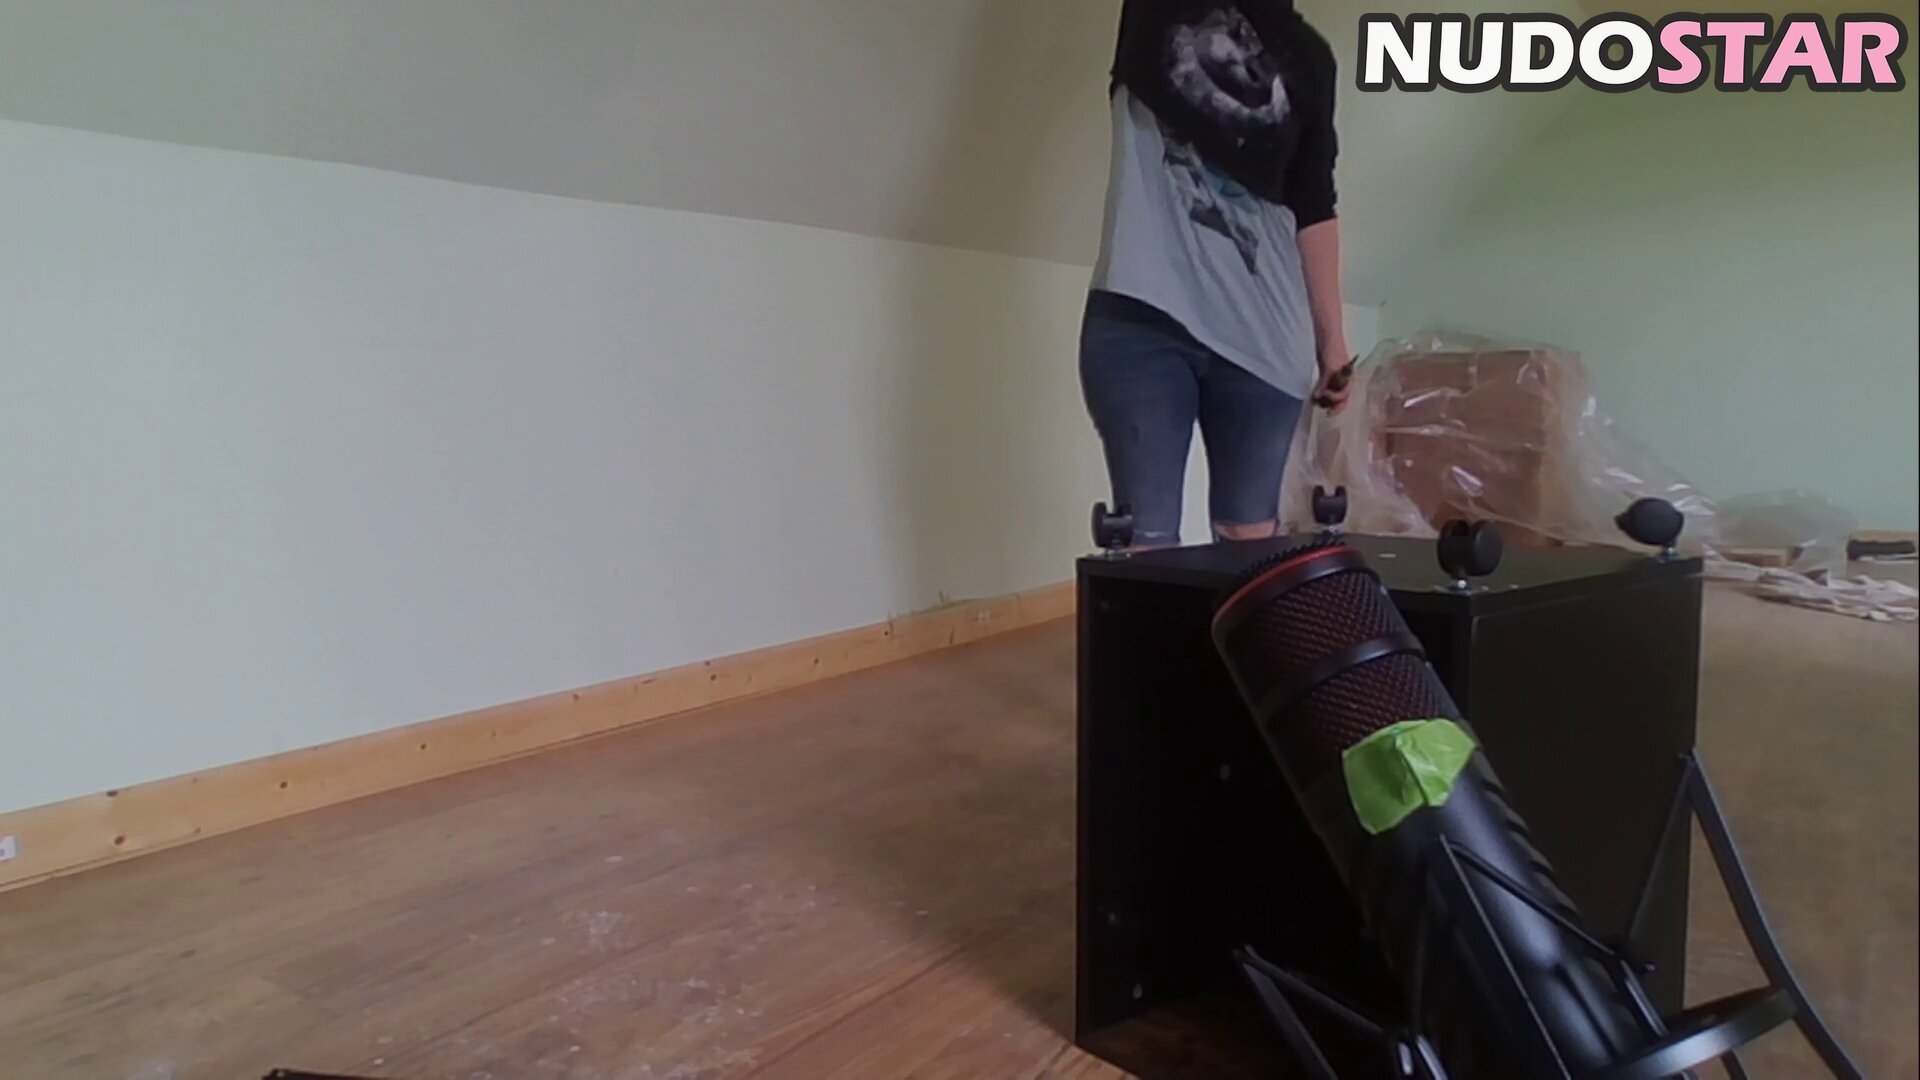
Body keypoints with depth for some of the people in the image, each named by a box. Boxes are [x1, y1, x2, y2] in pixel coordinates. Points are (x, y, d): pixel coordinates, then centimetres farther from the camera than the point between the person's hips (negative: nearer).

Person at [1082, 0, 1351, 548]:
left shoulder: (1305, 54, 17)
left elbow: (1313, 204, 15)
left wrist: (1331, 335, 11)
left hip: (1261, 332, 2)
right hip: (1143, 316, -2)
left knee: (1250, 539, 2)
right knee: (1148, 538, -6)